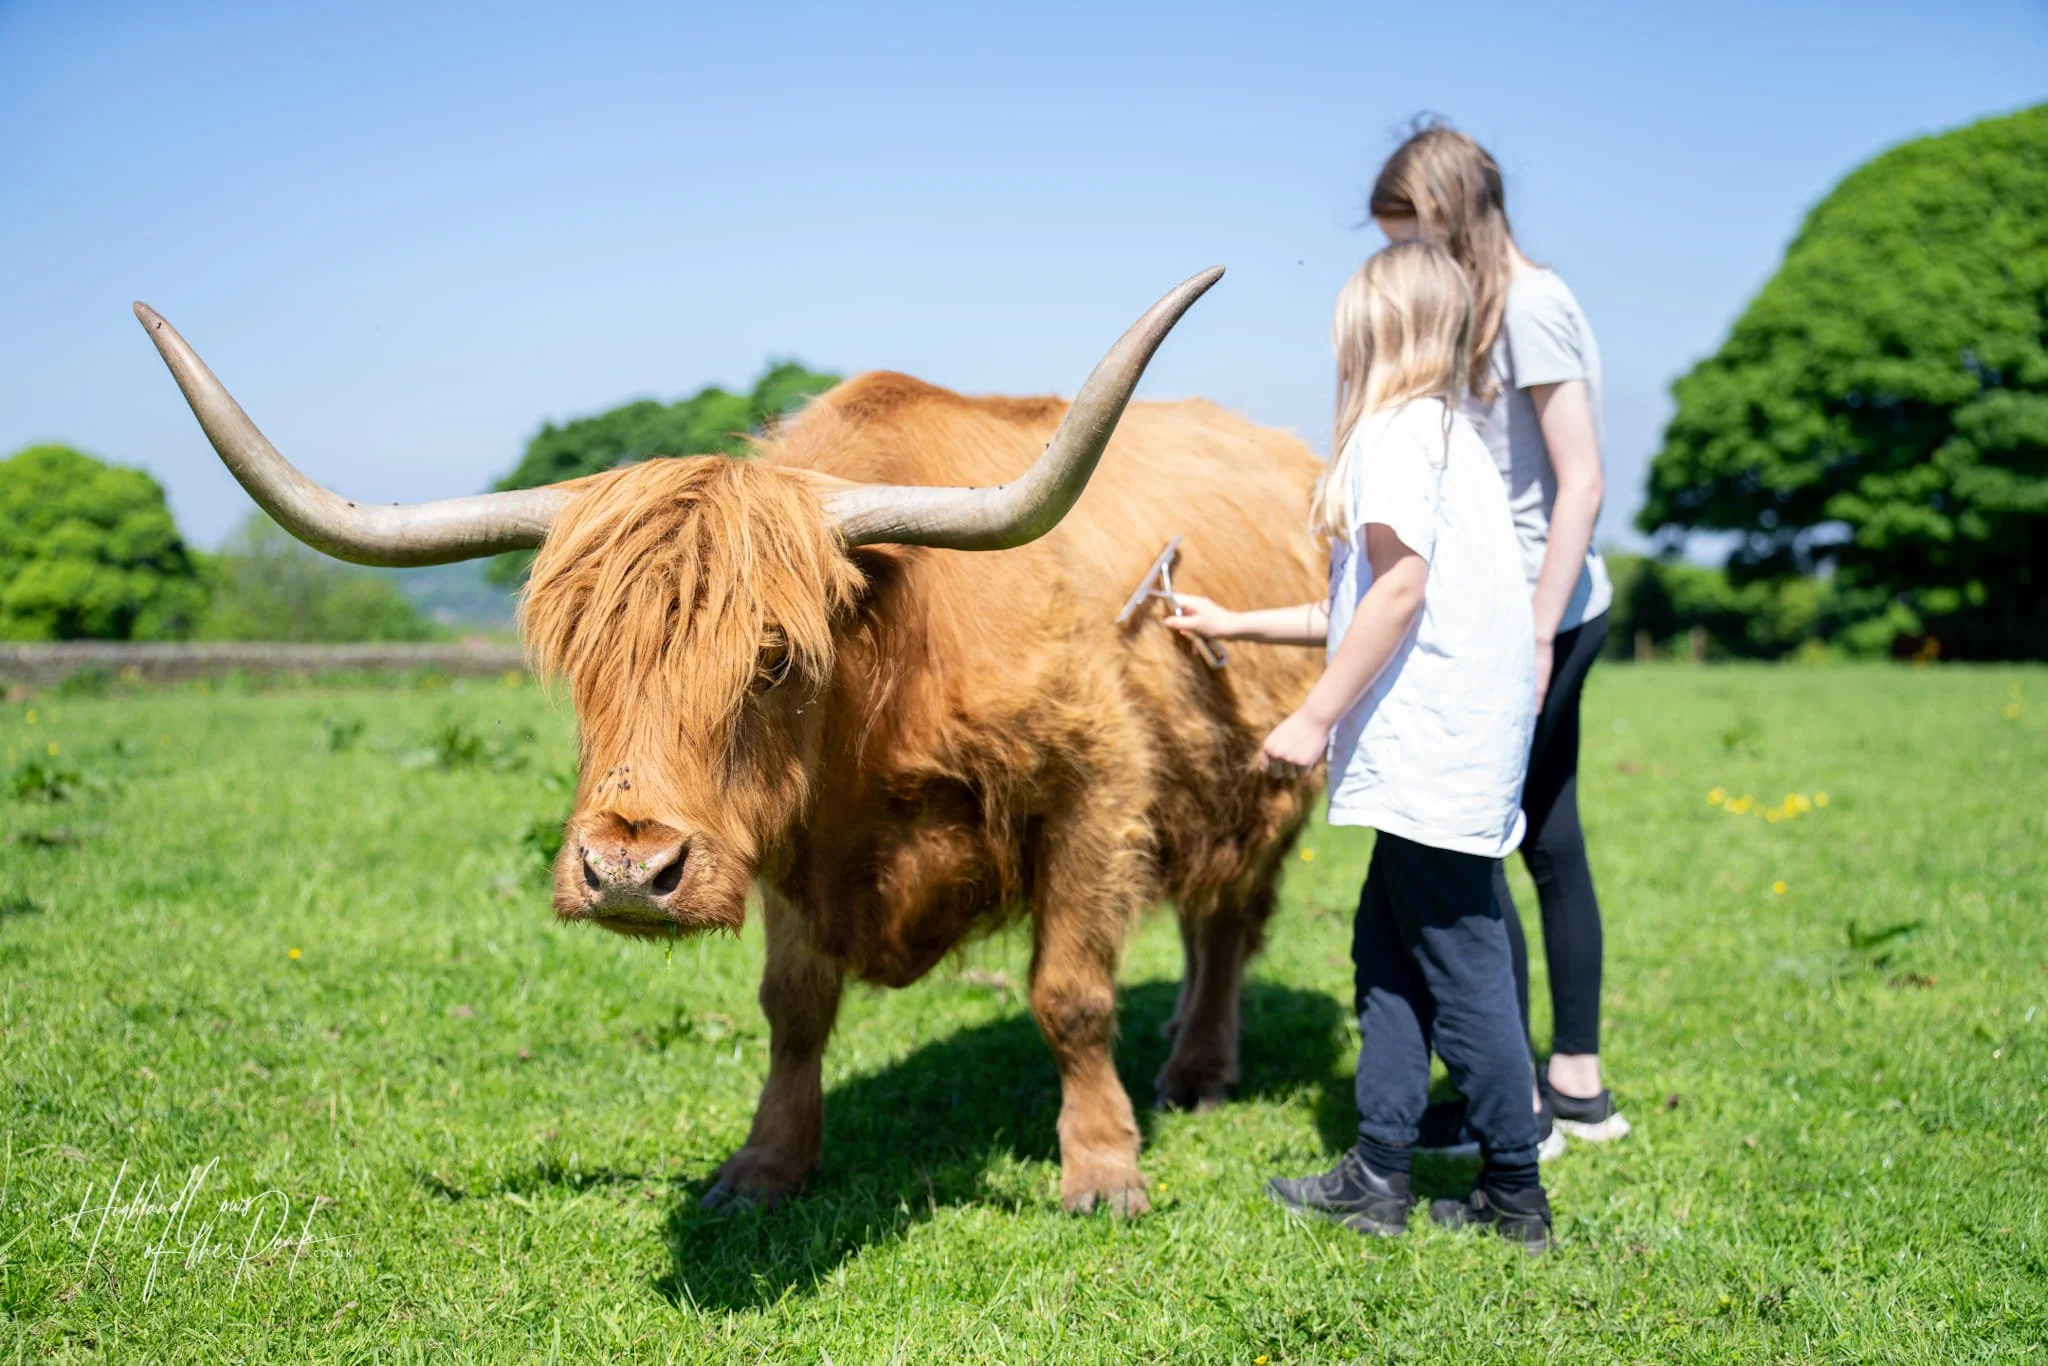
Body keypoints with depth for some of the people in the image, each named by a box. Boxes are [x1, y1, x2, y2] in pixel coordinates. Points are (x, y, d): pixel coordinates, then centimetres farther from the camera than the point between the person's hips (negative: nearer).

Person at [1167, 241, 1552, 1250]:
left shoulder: (1395, 429, -10)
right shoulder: (1447, 432, 20)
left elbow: (1401, 588, -20)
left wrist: (1316, 716, -17)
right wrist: (1240, 626, 29)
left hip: (1437, 749, -10)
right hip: (1438, 750, 10)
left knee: (1461, 969, -2)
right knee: (1388, 951, 14)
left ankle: (1515, 1198, 8)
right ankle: (1377, 1176, 20)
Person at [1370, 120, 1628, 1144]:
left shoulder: (1530, 304, -13)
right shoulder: (1496, 306, 14)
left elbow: (1581, 482, -18)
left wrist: (1535, 636, -20)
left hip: (1539, 610, -9)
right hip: (1541, 609, 9)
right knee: (1548, 840, 13)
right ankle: (1577, 1082, 22)